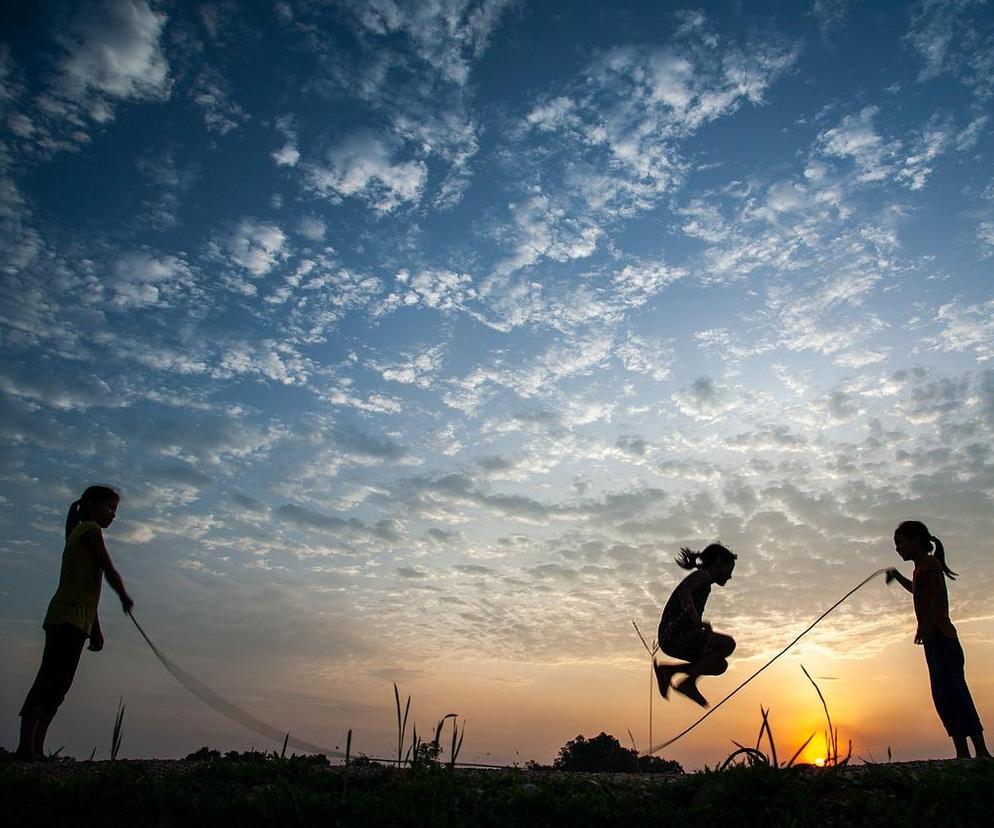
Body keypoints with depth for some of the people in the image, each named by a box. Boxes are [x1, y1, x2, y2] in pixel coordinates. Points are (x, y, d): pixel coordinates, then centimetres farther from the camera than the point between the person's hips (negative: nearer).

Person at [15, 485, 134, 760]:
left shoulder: (82, 535, 26)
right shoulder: (90, 530, -2)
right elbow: (109, 570, -9)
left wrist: (96, 630, 22)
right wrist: (125, 597, 9)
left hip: (75, 621, 10)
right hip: (68, 618, -10)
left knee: (57, 685, 5)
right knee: (51, 681, -14)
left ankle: (36, 748, 4)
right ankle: (27, 746, -17)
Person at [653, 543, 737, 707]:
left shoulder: (704, 584, 26)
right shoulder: (702, 575, -3)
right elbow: (683, 590, -24)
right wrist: (698, 622, -23)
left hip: (672, 638, 10)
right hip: (674, 634, -10)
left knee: (720, 665, 14)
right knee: (728, 644, -13)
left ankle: (668, 670, 7)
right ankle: (688, 681, -9)